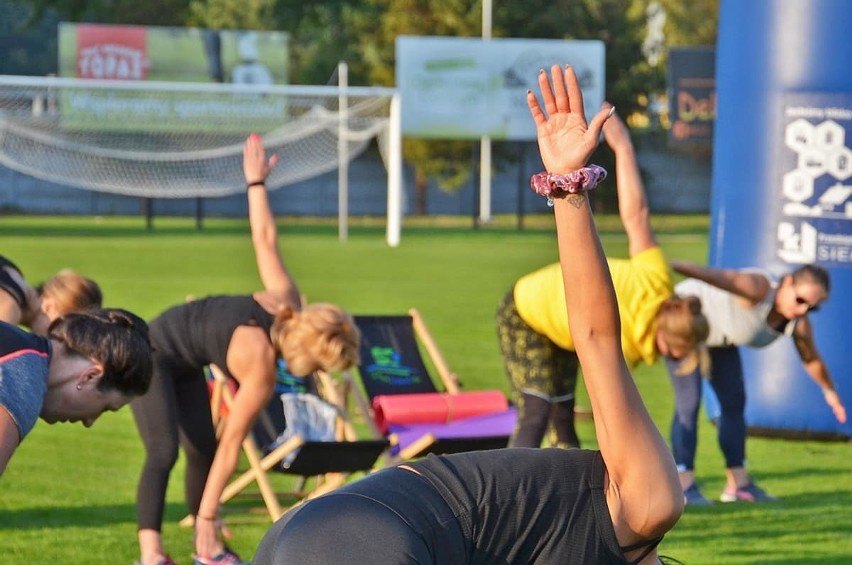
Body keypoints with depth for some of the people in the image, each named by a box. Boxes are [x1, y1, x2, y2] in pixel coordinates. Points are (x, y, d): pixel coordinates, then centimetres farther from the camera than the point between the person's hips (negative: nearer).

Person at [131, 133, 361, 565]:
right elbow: (232, 444, -26)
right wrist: (207, 515, -21)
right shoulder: (260, 370, -31)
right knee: (164, 451, -22)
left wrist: (257, 182, 12)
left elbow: (264, 238, -4)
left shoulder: (285, 301, -15)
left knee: (202, 449, 6)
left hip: (184, 364, 9)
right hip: (152, 354, -9)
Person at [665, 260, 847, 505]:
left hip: (718, 335, 8)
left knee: (734, 402, 9)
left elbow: (811, 360, 3)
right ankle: (684, 486, -15)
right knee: (689, 402, -15)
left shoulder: (799, 325, -18)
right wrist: (666, 265, -70)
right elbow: (710, 275, -56)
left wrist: (830, 391, 16)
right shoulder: (758, 289, -42)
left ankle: (738, 484, 17)